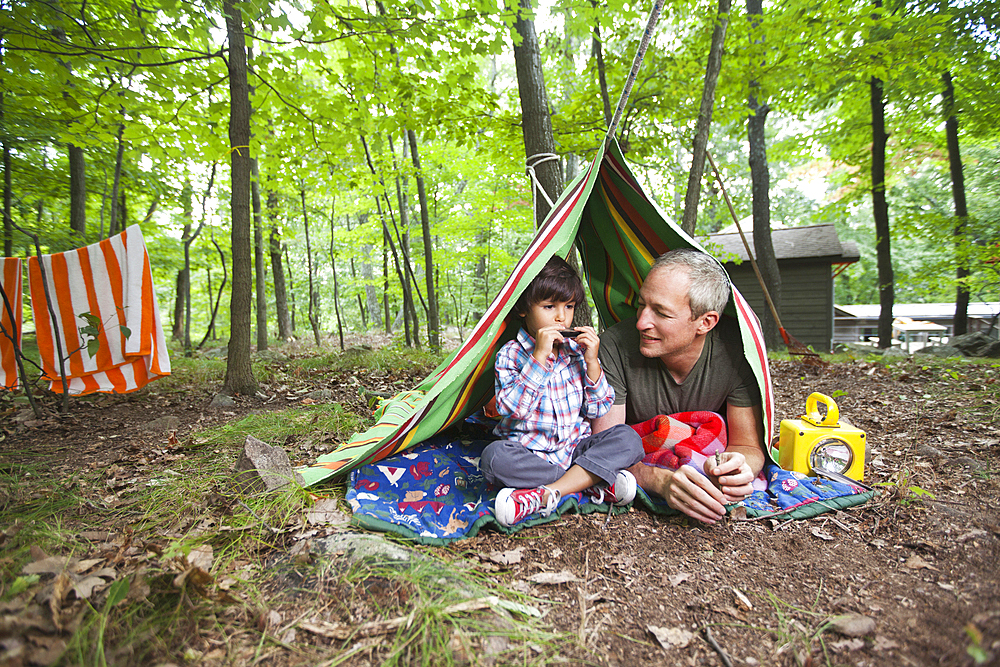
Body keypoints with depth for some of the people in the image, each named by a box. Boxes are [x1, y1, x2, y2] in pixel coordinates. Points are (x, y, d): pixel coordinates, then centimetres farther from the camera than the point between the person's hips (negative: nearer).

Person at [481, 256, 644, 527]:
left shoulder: (578, 350, 5)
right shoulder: (511, 354, -5)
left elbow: (598, 409, 3)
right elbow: (510, 408, -20)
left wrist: (592, 362, -10)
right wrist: (538, 357, -24)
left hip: (576, 447, 3)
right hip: (529, 452, -3)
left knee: (627, 437, -19)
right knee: (494, 456, -32)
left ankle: (546, 493, -29)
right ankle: (593, 483, -24)